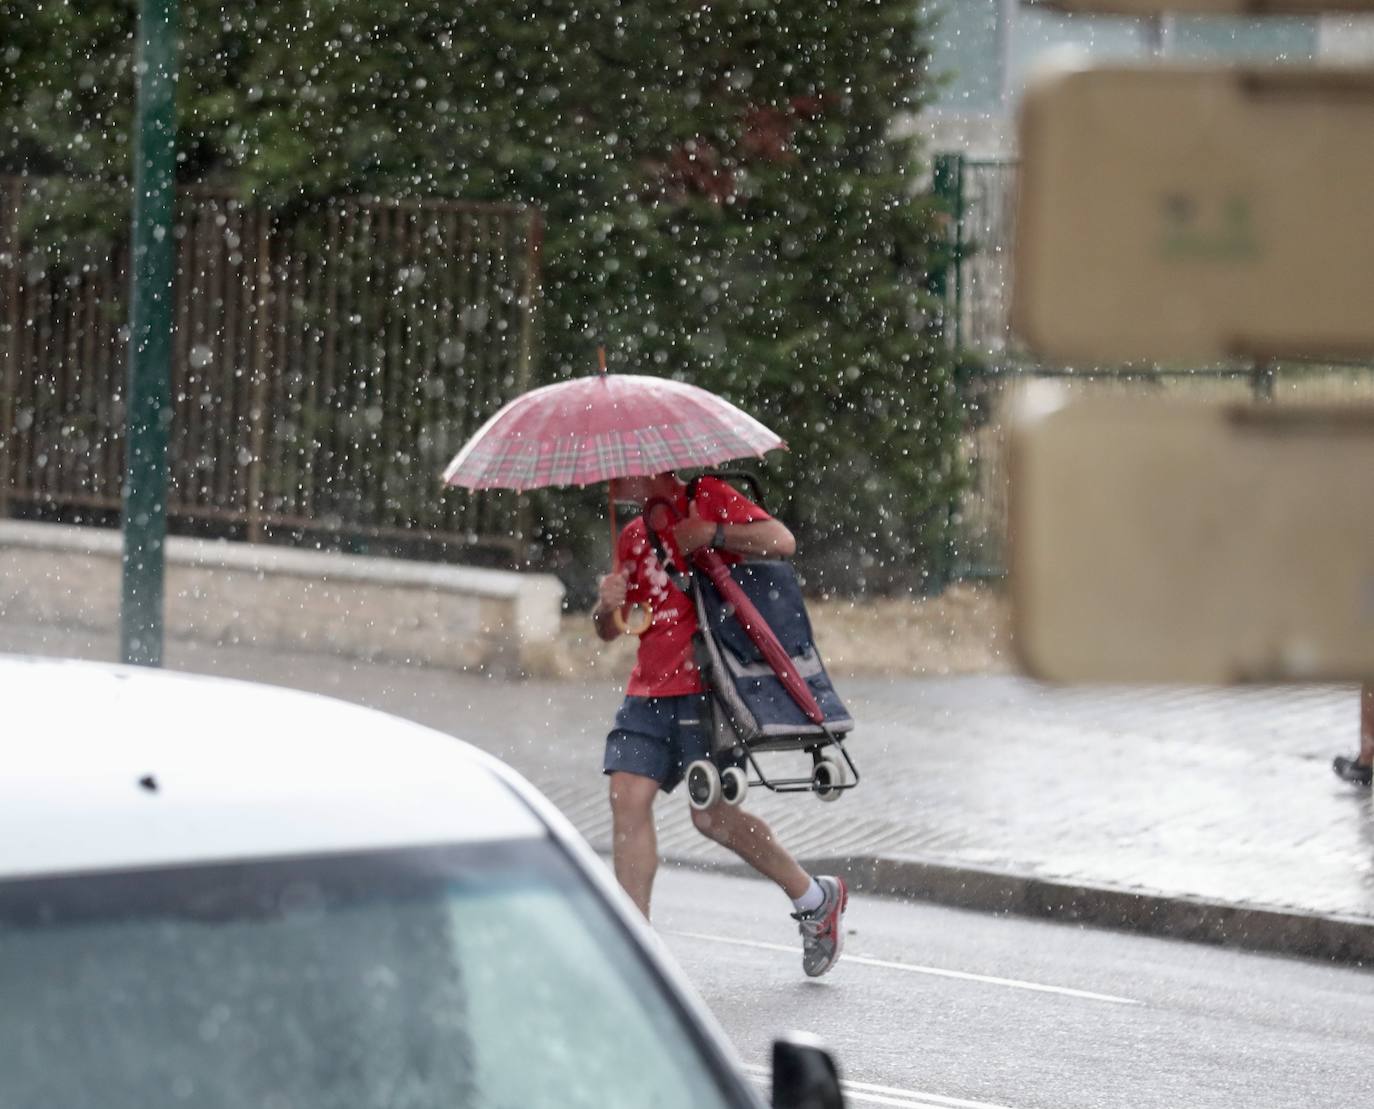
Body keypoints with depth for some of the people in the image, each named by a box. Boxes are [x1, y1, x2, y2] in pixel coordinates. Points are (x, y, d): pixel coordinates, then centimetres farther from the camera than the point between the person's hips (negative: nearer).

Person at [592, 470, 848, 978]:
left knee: (712, 814, -8)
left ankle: (816, 898, 12)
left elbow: (782, 542, -12)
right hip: (649, 691, 7)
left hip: (704, 686, -7)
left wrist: (711, 534, -15)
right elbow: (608, 631, 22)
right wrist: (608, 604, 0)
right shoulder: (633, 537, 19)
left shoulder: (707, 498, 0)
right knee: (628, 797, -8)